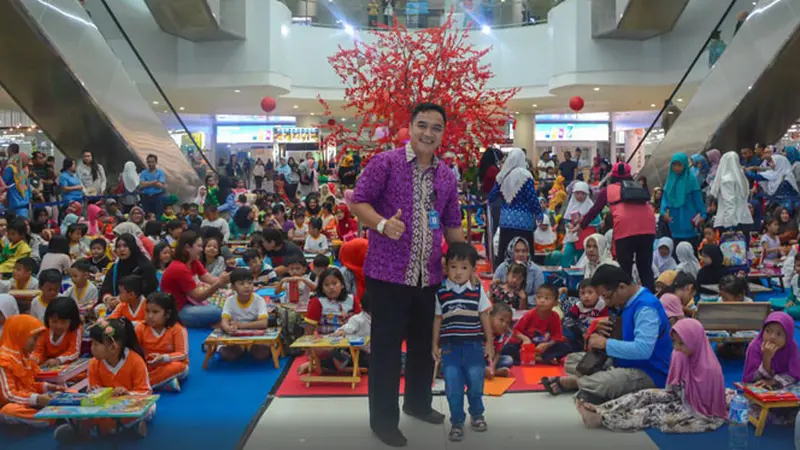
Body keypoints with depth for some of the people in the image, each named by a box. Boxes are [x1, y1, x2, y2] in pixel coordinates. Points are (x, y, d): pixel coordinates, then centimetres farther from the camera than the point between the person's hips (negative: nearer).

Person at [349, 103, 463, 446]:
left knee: (424, 344, 17)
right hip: (389, 273, -5)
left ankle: (419, 403, 38)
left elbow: (453, 225, 17)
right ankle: (383, 418, 16)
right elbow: (357, 201, -8)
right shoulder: (385, 162, -6)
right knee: (386, 348, 2)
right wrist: (382, 223, -25)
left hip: (429, 275, 6)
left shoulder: (446, 176, 11)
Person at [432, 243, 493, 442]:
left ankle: (476, 414, 33)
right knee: (453, 386, 3)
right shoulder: (441, 293, -1)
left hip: (474, 345, 0)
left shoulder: (478, 291, -1)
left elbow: (485, 317, 6)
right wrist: (435, 345, 7)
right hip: (449, 346, 0)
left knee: (476, 382, 8)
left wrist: (489, 342, 5)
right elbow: (438, 320, 6)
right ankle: (457, 422, 19)